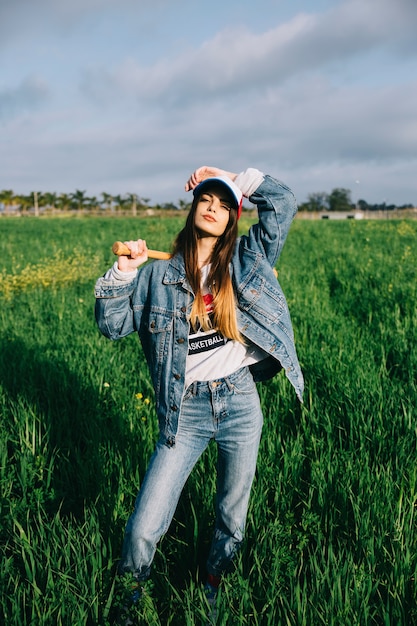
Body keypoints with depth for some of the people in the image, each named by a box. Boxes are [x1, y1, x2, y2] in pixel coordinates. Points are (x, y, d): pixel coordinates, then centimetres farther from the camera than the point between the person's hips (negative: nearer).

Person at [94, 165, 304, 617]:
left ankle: (212, 585, 46)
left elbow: (283, 203, 3)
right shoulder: (159, 275, 4)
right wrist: (123, 271, -8)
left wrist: (235, 178, 6)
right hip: (186, 411, -1)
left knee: (232, 516, 17)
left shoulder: (246, 259, 7)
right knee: (144, 529, -3)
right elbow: (111, 324, 3)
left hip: (240, 404, 2)